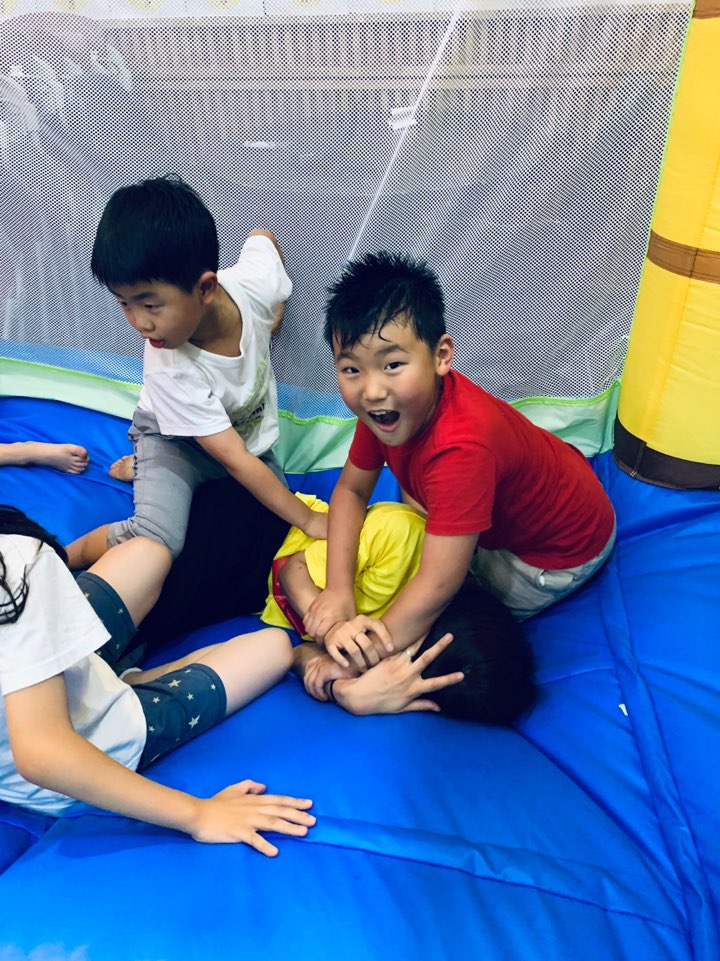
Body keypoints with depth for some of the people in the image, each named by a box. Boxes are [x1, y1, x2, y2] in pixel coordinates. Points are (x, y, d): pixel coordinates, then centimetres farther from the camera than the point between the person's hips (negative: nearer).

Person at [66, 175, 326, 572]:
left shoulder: (256, 281, -27)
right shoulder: (168, 371, -33)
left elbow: (262, 236, 0)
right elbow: (236, 460, -31)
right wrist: (308, 519, -29)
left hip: (250, 434, 6)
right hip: (175, 439, -6)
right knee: (157, 540, -31)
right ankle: (66, 557, 2)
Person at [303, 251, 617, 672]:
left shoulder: (462, 449, -43)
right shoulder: (388, 406, -18)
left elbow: (439, 585, -39)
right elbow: (351, 490, -9)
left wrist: (359, 662, -31)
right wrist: (338, 591, -22)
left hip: (562, 547, -7)